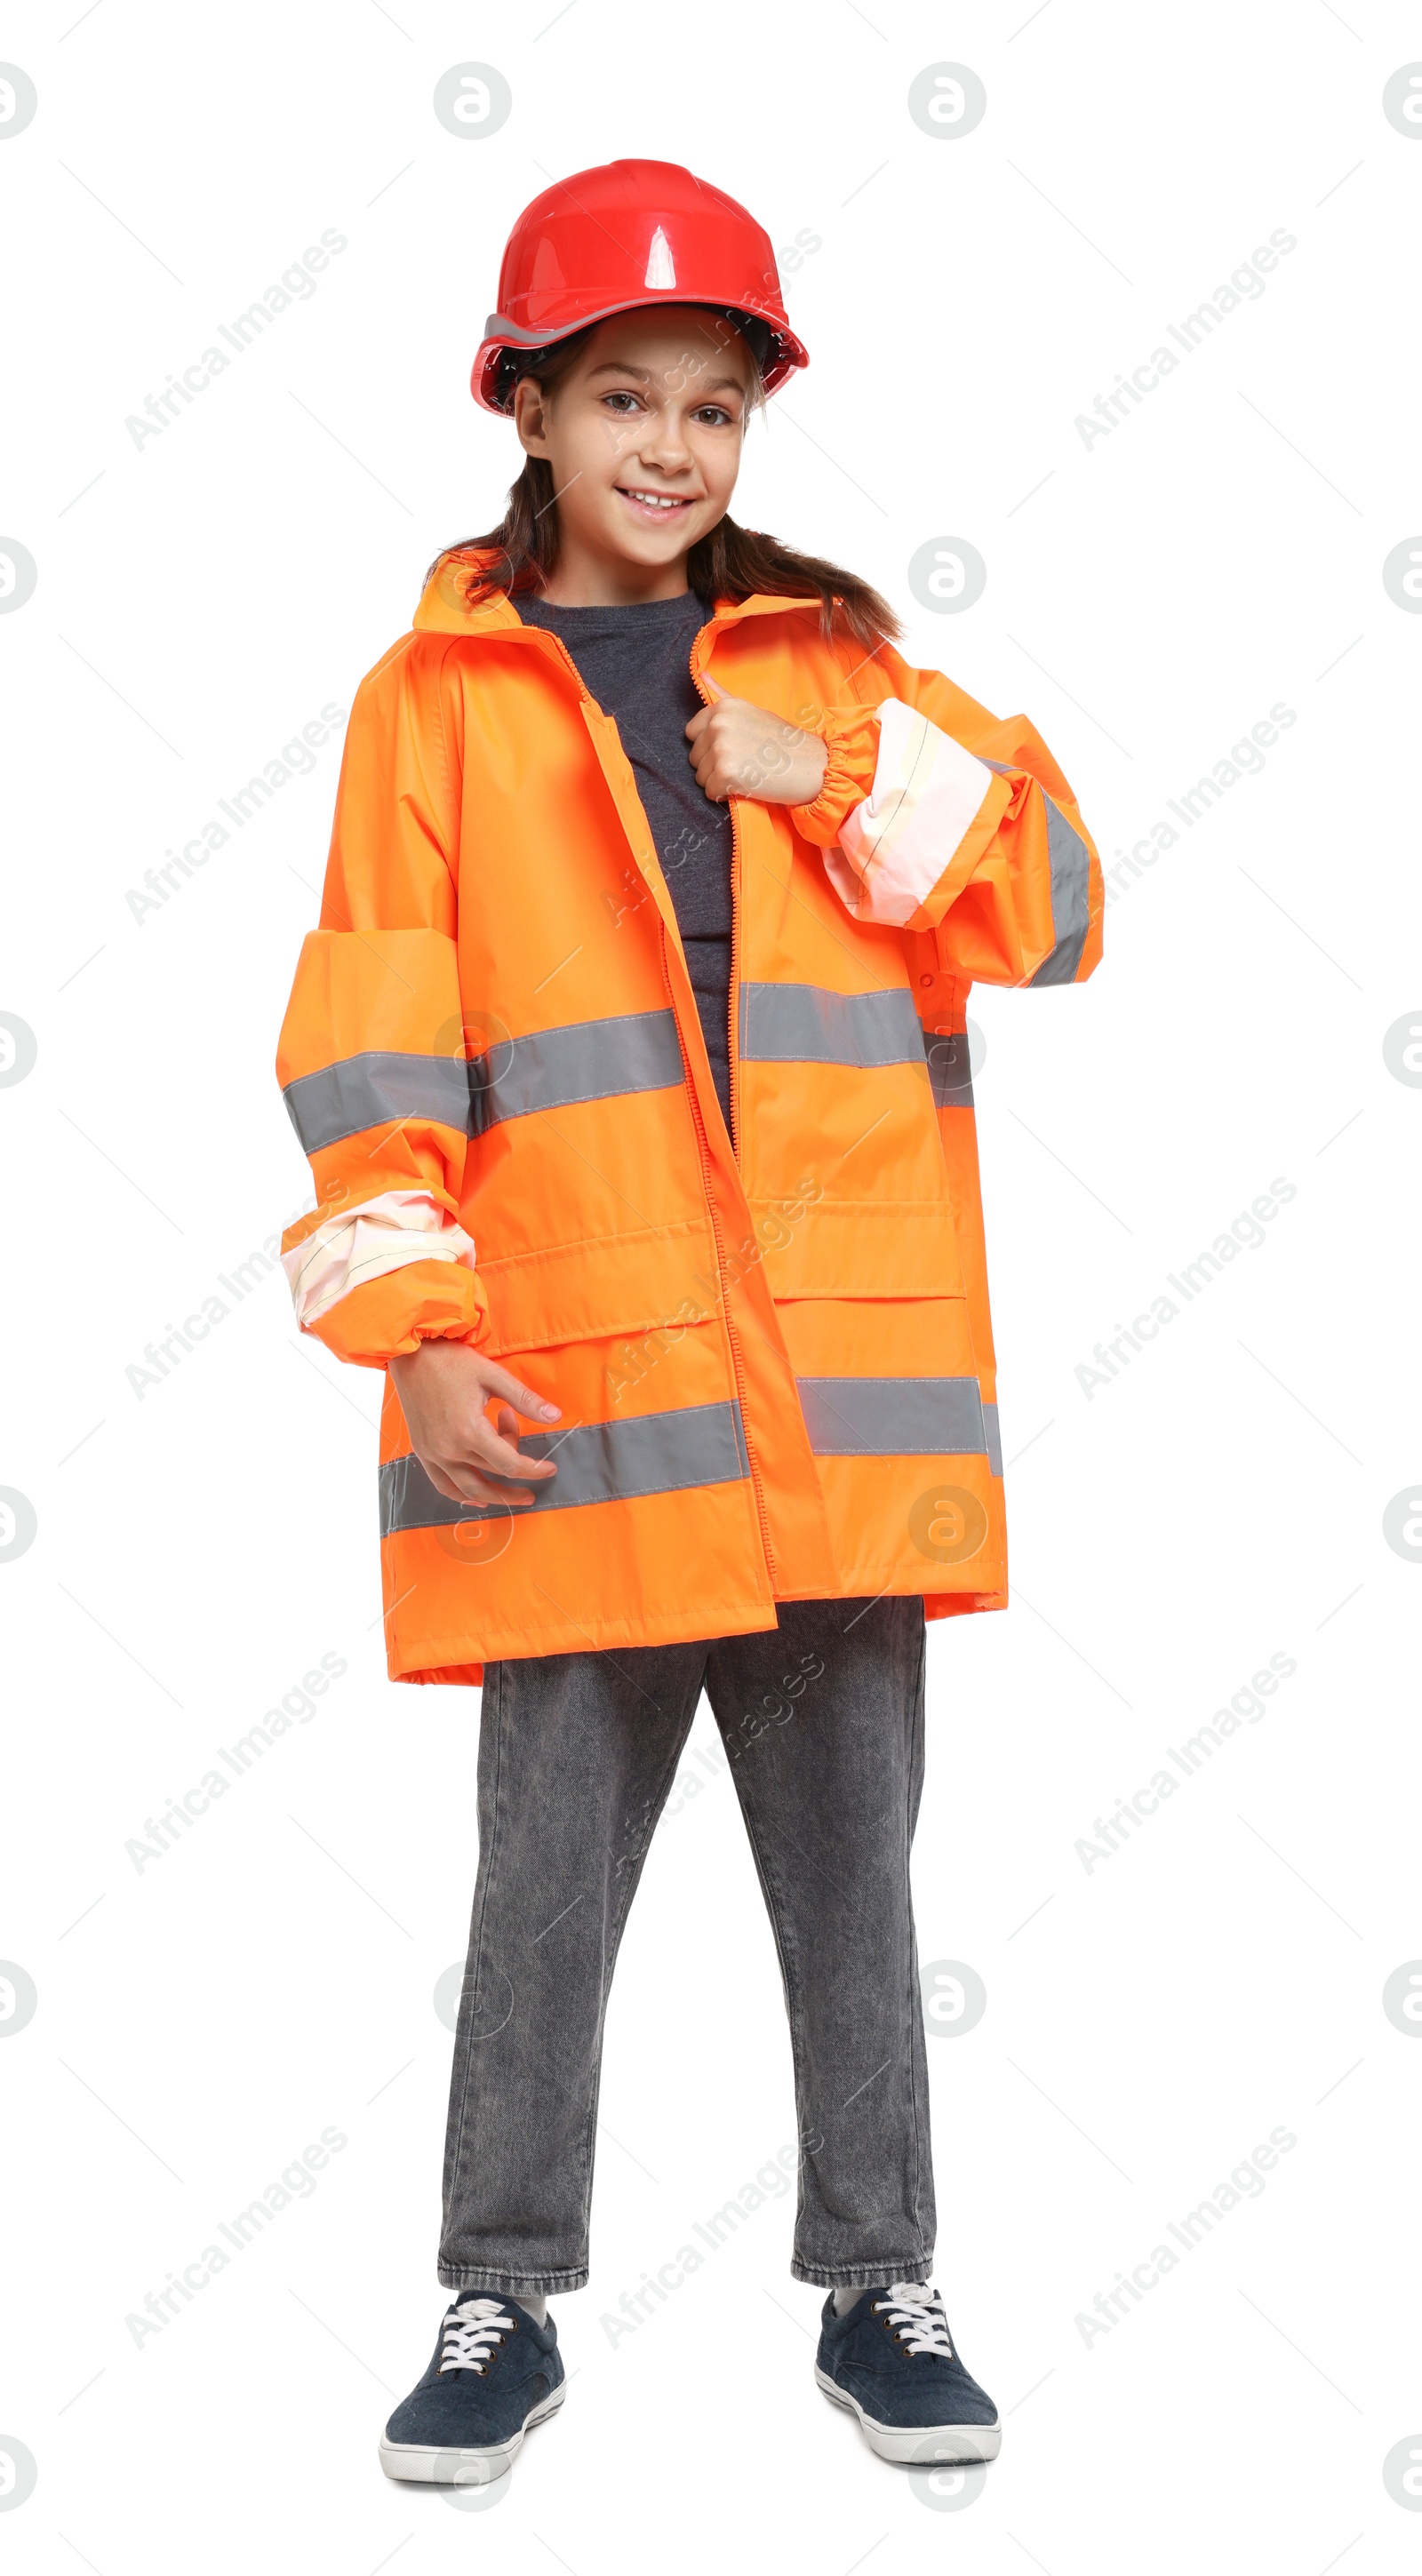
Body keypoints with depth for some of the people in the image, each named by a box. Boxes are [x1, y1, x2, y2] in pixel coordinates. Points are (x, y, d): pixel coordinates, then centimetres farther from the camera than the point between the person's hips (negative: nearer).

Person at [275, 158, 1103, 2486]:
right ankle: (503, 2302, 21)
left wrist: (838, 783, -8)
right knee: (545, 1887, 7)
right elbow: (375, 1042, -1)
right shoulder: (441, 694, 4)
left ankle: (879, 2285, 24)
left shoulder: (835, 668, 11)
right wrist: (419, 1332, -10)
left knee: (853, 1864, 11)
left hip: (841, 1394, 2)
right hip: (571, 1401, -2)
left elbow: (1055, 906, 5)